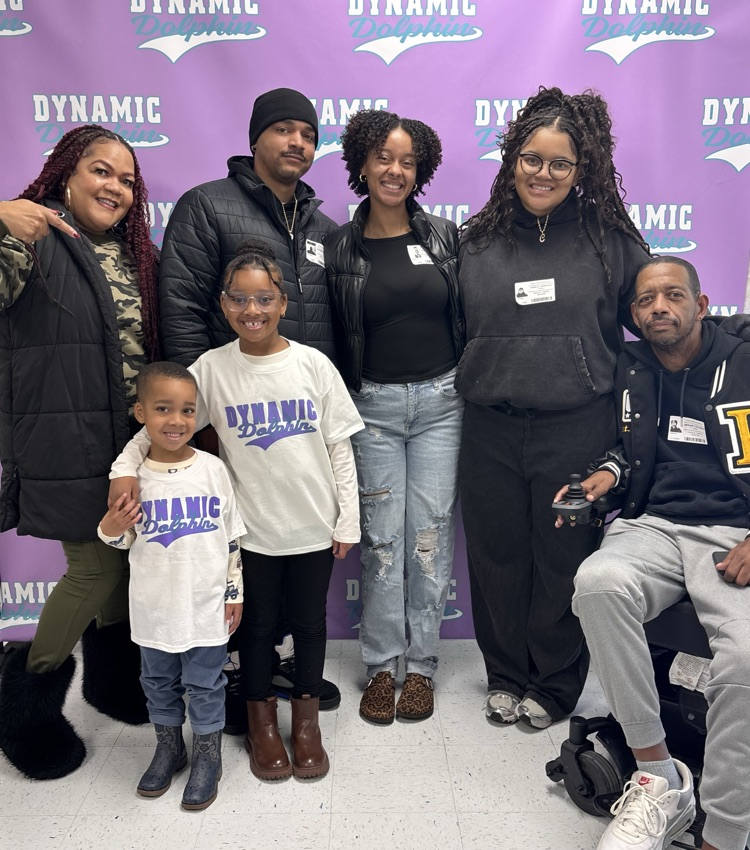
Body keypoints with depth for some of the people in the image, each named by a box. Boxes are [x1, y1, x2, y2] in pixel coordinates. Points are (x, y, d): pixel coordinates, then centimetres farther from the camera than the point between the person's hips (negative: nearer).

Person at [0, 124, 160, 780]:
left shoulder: (134, 252, 14)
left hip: (137, 440, 6)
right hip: (71, 447, -6)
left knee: (128, 559, 13)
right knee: (96, 567, -1)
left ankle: (114, 678, 37)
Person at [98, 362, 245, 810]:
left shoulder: (213, 469, -8)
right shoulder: (134, 476, -7)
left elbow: (232, 538, -1)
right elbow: (126, 542, 3)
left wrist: (235, 593, 1)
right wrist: (110, 529, -20)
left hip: (206, 606, -2)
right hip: (154, 607, 2)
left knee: (205, 684, 13)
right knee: (159, 682, 20)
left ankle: (208, 754, 33)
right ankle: (169, 746, 42)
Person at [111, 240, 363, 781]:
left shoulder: (314, 365, -6)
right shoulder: (212, 369, -6)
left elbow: (340, 448, -3)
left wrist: (348, 520, -2)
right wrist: (126, 468, -18)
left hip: (313, 527, 0)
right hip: (251, 528, 0)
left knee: (309, 622, 15)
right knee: (257, 624, 15)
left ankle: (307, 722, 38)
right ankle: (262, 723, 39)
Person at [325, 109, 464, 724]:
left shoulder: (444, 236, 6)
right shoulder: (340, 247, 3)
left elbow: (467, 319, 8)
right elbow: (332, 338, 5)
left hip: (440, 401, 1)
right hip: (374, 404, -1)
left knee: (431, 533, 4)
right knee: (381, 537, 3)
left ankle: (421, 666, 19)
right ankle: (382, 667, 18)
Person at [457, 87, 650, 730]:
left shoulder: (608, 239, 3)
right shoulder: (477, 240, 8)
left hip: (577, 428, -2)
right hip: (491, 429, 2)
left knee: (565, 559, 8)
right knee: (497, 556, 12)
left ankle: (555, 684, 31)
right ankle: (506, 676, 34)